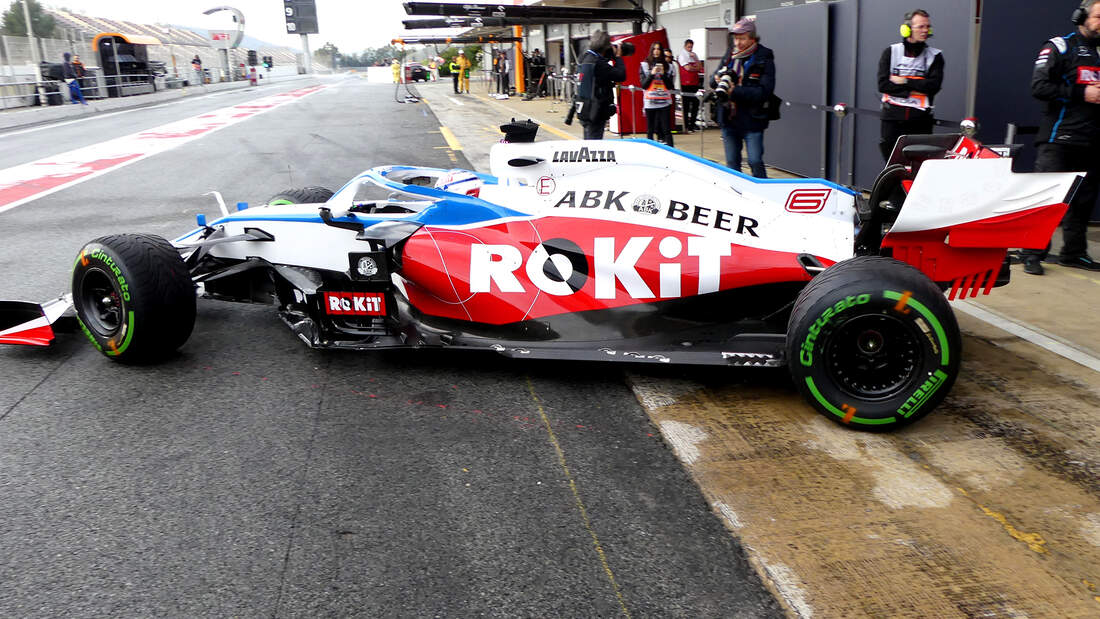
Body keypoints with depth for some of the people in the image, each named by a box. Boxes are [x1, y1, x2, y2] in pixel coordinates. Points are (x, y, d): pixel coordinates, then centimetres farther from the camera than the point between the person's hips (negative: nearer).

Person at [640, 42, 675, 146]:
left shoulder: (667, 66, 9)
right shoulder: (644, 65, 6)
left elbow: (670, 86, 5)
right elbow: (644, 85, 0)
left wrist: (663, 74, -8)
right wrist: (652, 74, -11)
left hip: (664, 102, 0)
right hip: (650, 102, 0)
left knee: (666, 129, -6)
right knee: (650, 129, 2)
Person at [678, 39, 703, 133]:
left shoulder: (694, 55, 17)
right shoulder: (682, 55, -3)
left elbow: (700, 67, 8)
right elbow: (688, 68, -13)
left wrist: (694, 58, -3)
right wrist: (697, 68, 2)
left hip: (695, 83, 6)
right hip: (686, 83, -6)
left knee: (695, 104, 6)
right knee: (686, 106, -3)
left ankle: (692, 125, 14)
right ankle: (686, 126, 1)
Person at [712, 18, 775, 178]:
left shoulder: (764, 58, -8)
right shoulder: (730, 54, 8)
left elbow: (764, 91, -18)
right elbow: (713, 80, 13)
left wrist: (735, 90, -22)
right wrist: (718, 79, -12)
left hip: (752, 120, -5)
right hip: (728, 118, 5)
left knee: (755, 162, -5)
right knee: (732, 163, 13)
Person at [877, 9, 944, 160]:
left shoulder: (935, 56, 8)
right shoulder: (891, 52, 8)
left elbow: (934, 85, -7)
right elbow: (883, 84, -4)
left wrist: (904, 81, -9)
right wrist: (911, 91, -10)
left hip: (920, 121, 0)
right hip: (892, 117, 0)